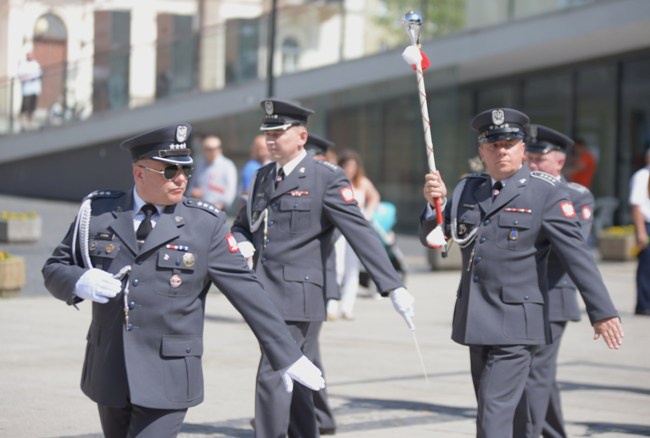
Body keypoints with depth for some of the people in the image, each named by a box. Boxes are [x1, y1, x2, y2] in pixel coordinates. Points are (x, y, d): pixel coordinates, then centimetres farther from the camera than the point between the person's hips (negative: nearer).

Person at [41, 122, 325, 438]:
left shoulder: (206, 225, -5)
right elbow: (55, 269, 9)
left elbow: (247, 292, -4)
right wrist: (81, 282, -15)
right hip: (109, 374, 4)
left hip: (167, 380, -3)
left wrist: (287, 357, -4)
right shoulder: (99, 212, 2)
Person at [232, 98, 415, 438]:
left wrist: (393, 286, -21)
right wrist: (243, 245, 1)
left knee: (272, 378, -13)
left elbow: (361, 233, -14)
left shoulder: (326, 178, -8)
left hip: (298, 295, -7)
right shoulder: (263, 176, 14)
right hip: (266, 294, 7)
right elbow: (242, 225, 26)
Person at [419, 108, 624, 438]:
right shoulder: (467, 189, 11)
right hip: (476, 322, 7)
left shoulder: (546, 193, -6)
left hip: (516, 325, -6)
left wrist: (602, 312, -16)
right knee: (488, 410, 16)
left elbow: (576, 254, -11)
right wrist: (434, 203, -12)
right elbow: (430, 237, 9)